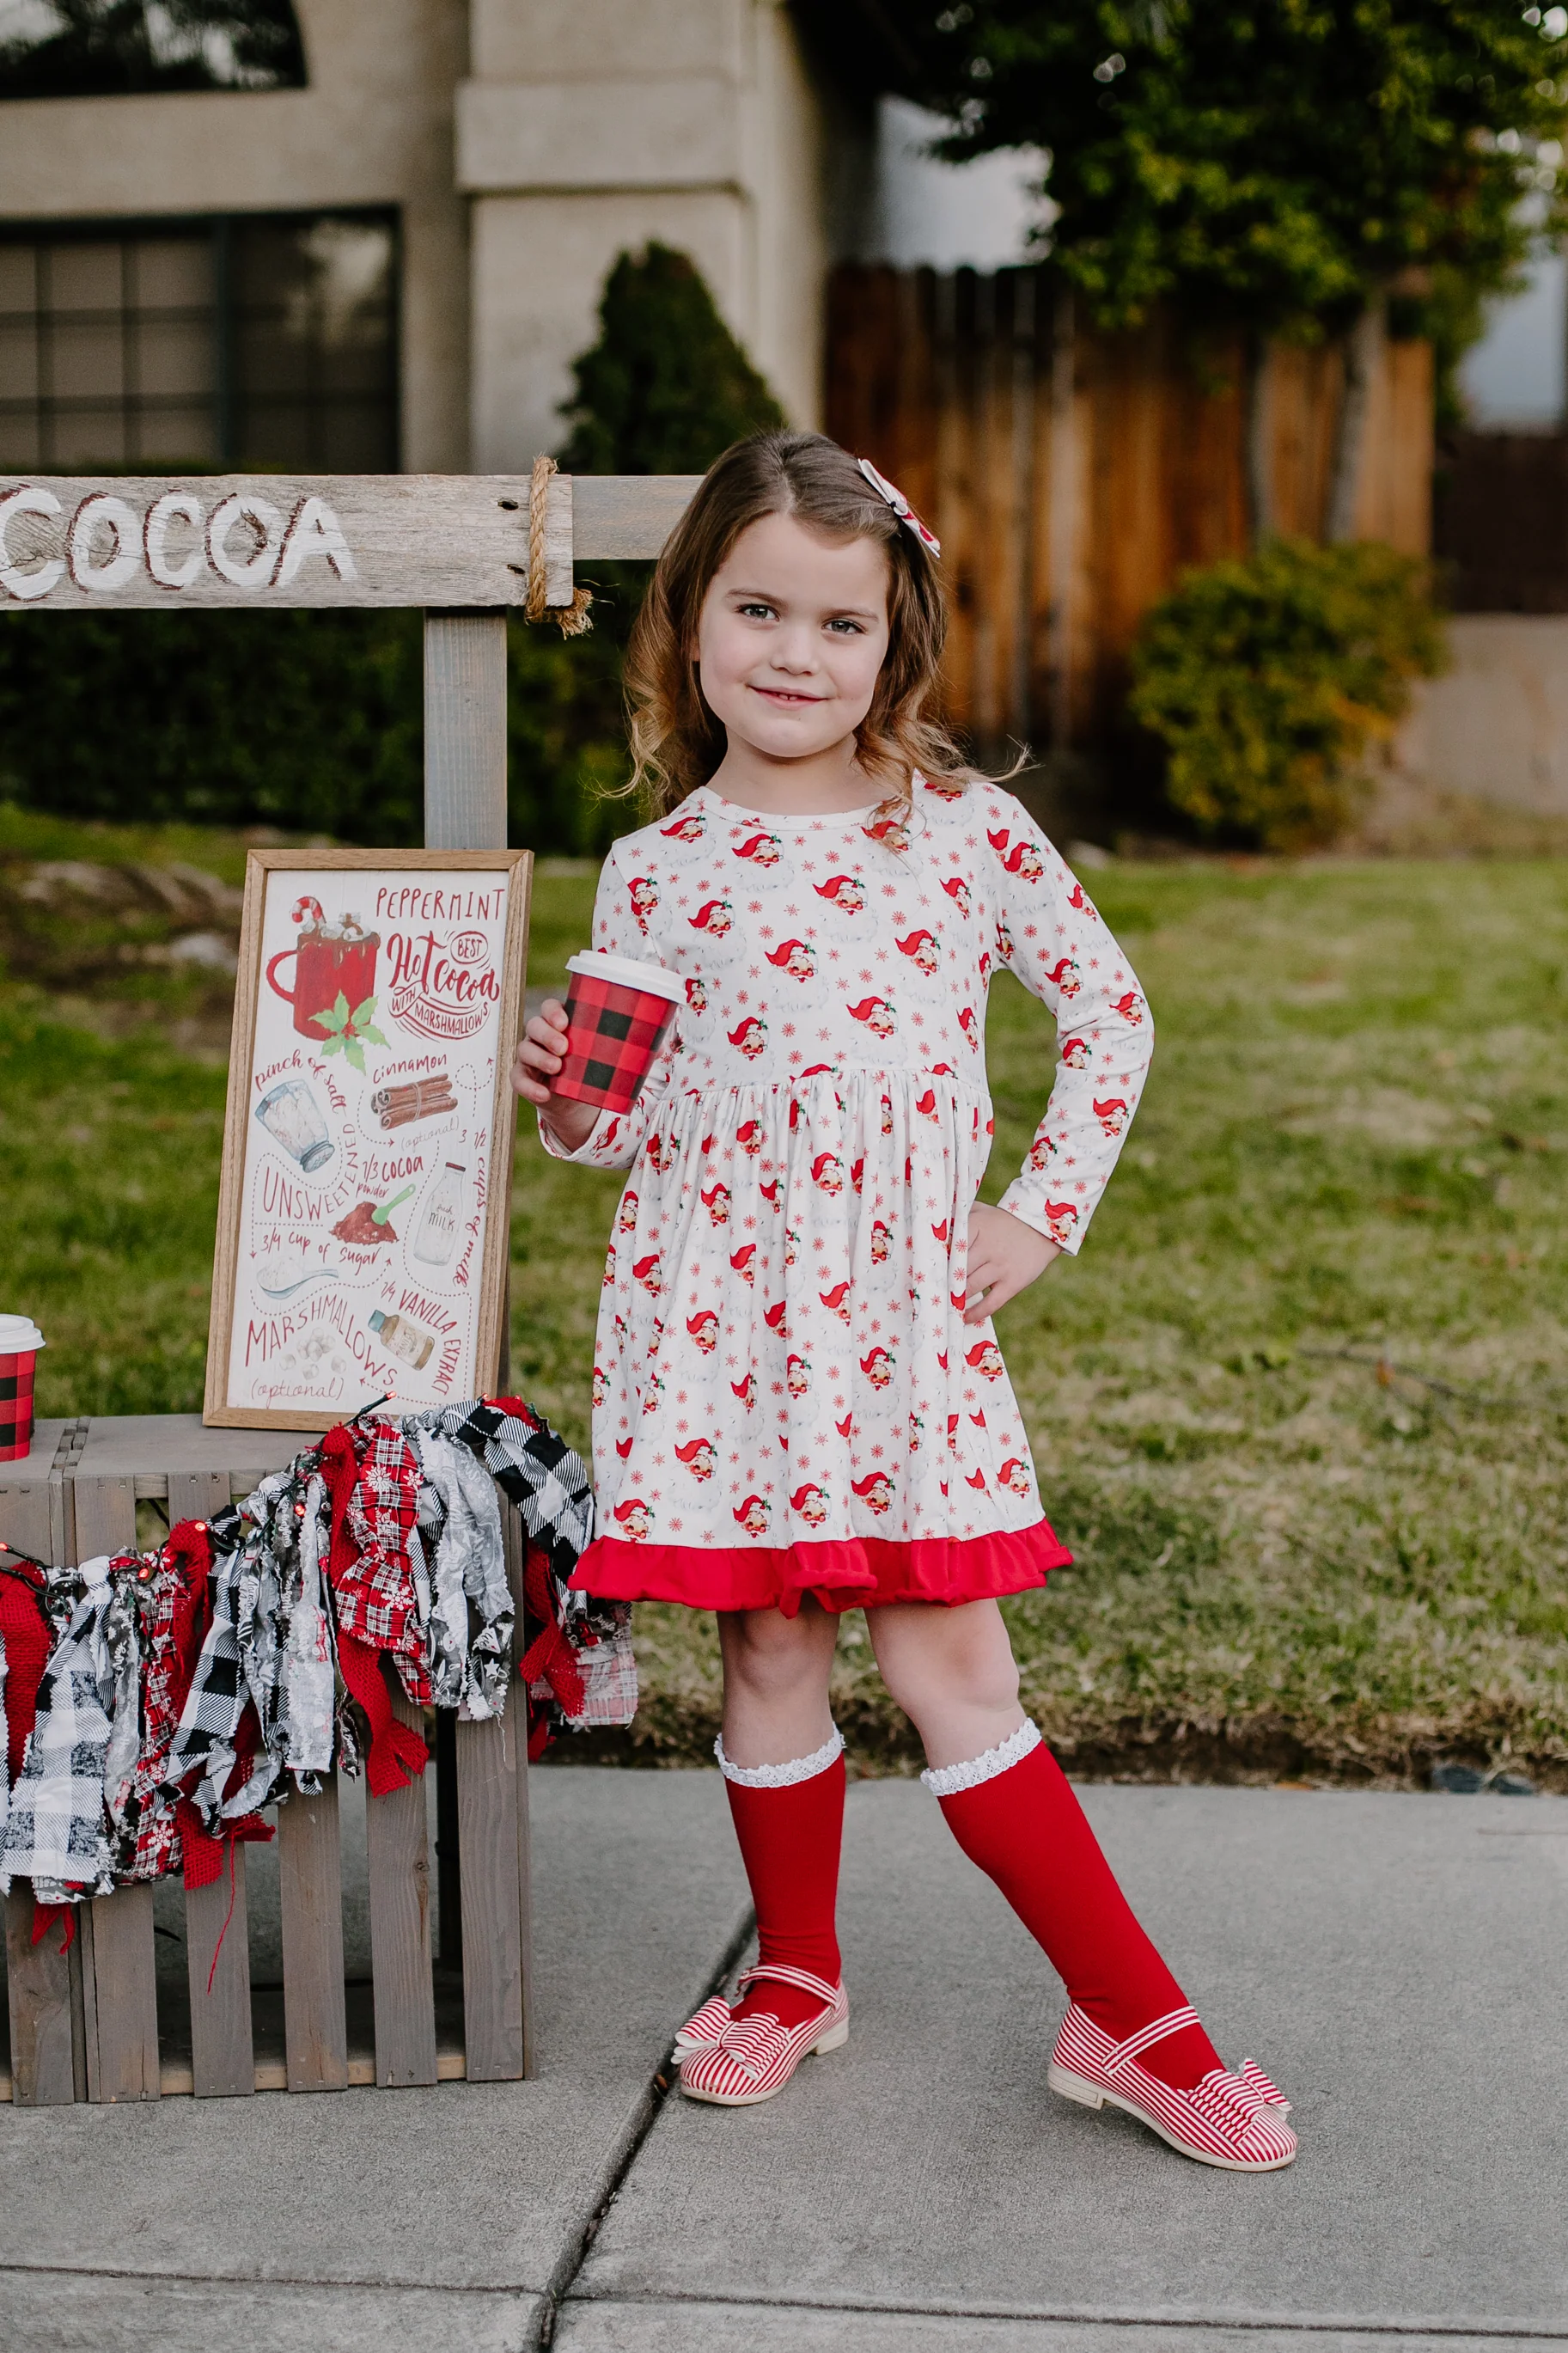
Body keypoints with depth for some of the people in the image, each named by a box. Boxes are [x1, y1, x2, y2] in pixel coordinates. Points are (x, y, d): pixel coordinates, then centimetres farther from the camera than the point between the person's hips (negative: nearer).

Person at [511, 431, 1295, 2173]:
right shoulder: (653, 871, 2)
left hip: (904, 1317, -1)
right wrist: (564, 1108, -12)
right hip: (715, 1315, 1)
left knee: (949, 1668, -1)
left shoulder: (965, 831, 0)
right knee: (765, 1655, 10)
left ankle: (1127, 2015, 11)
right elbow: (634, 1124, 9)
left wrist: (1047, 1211, 4)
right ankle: (795, 1973, 31)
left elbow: (1109, 1009, 9)